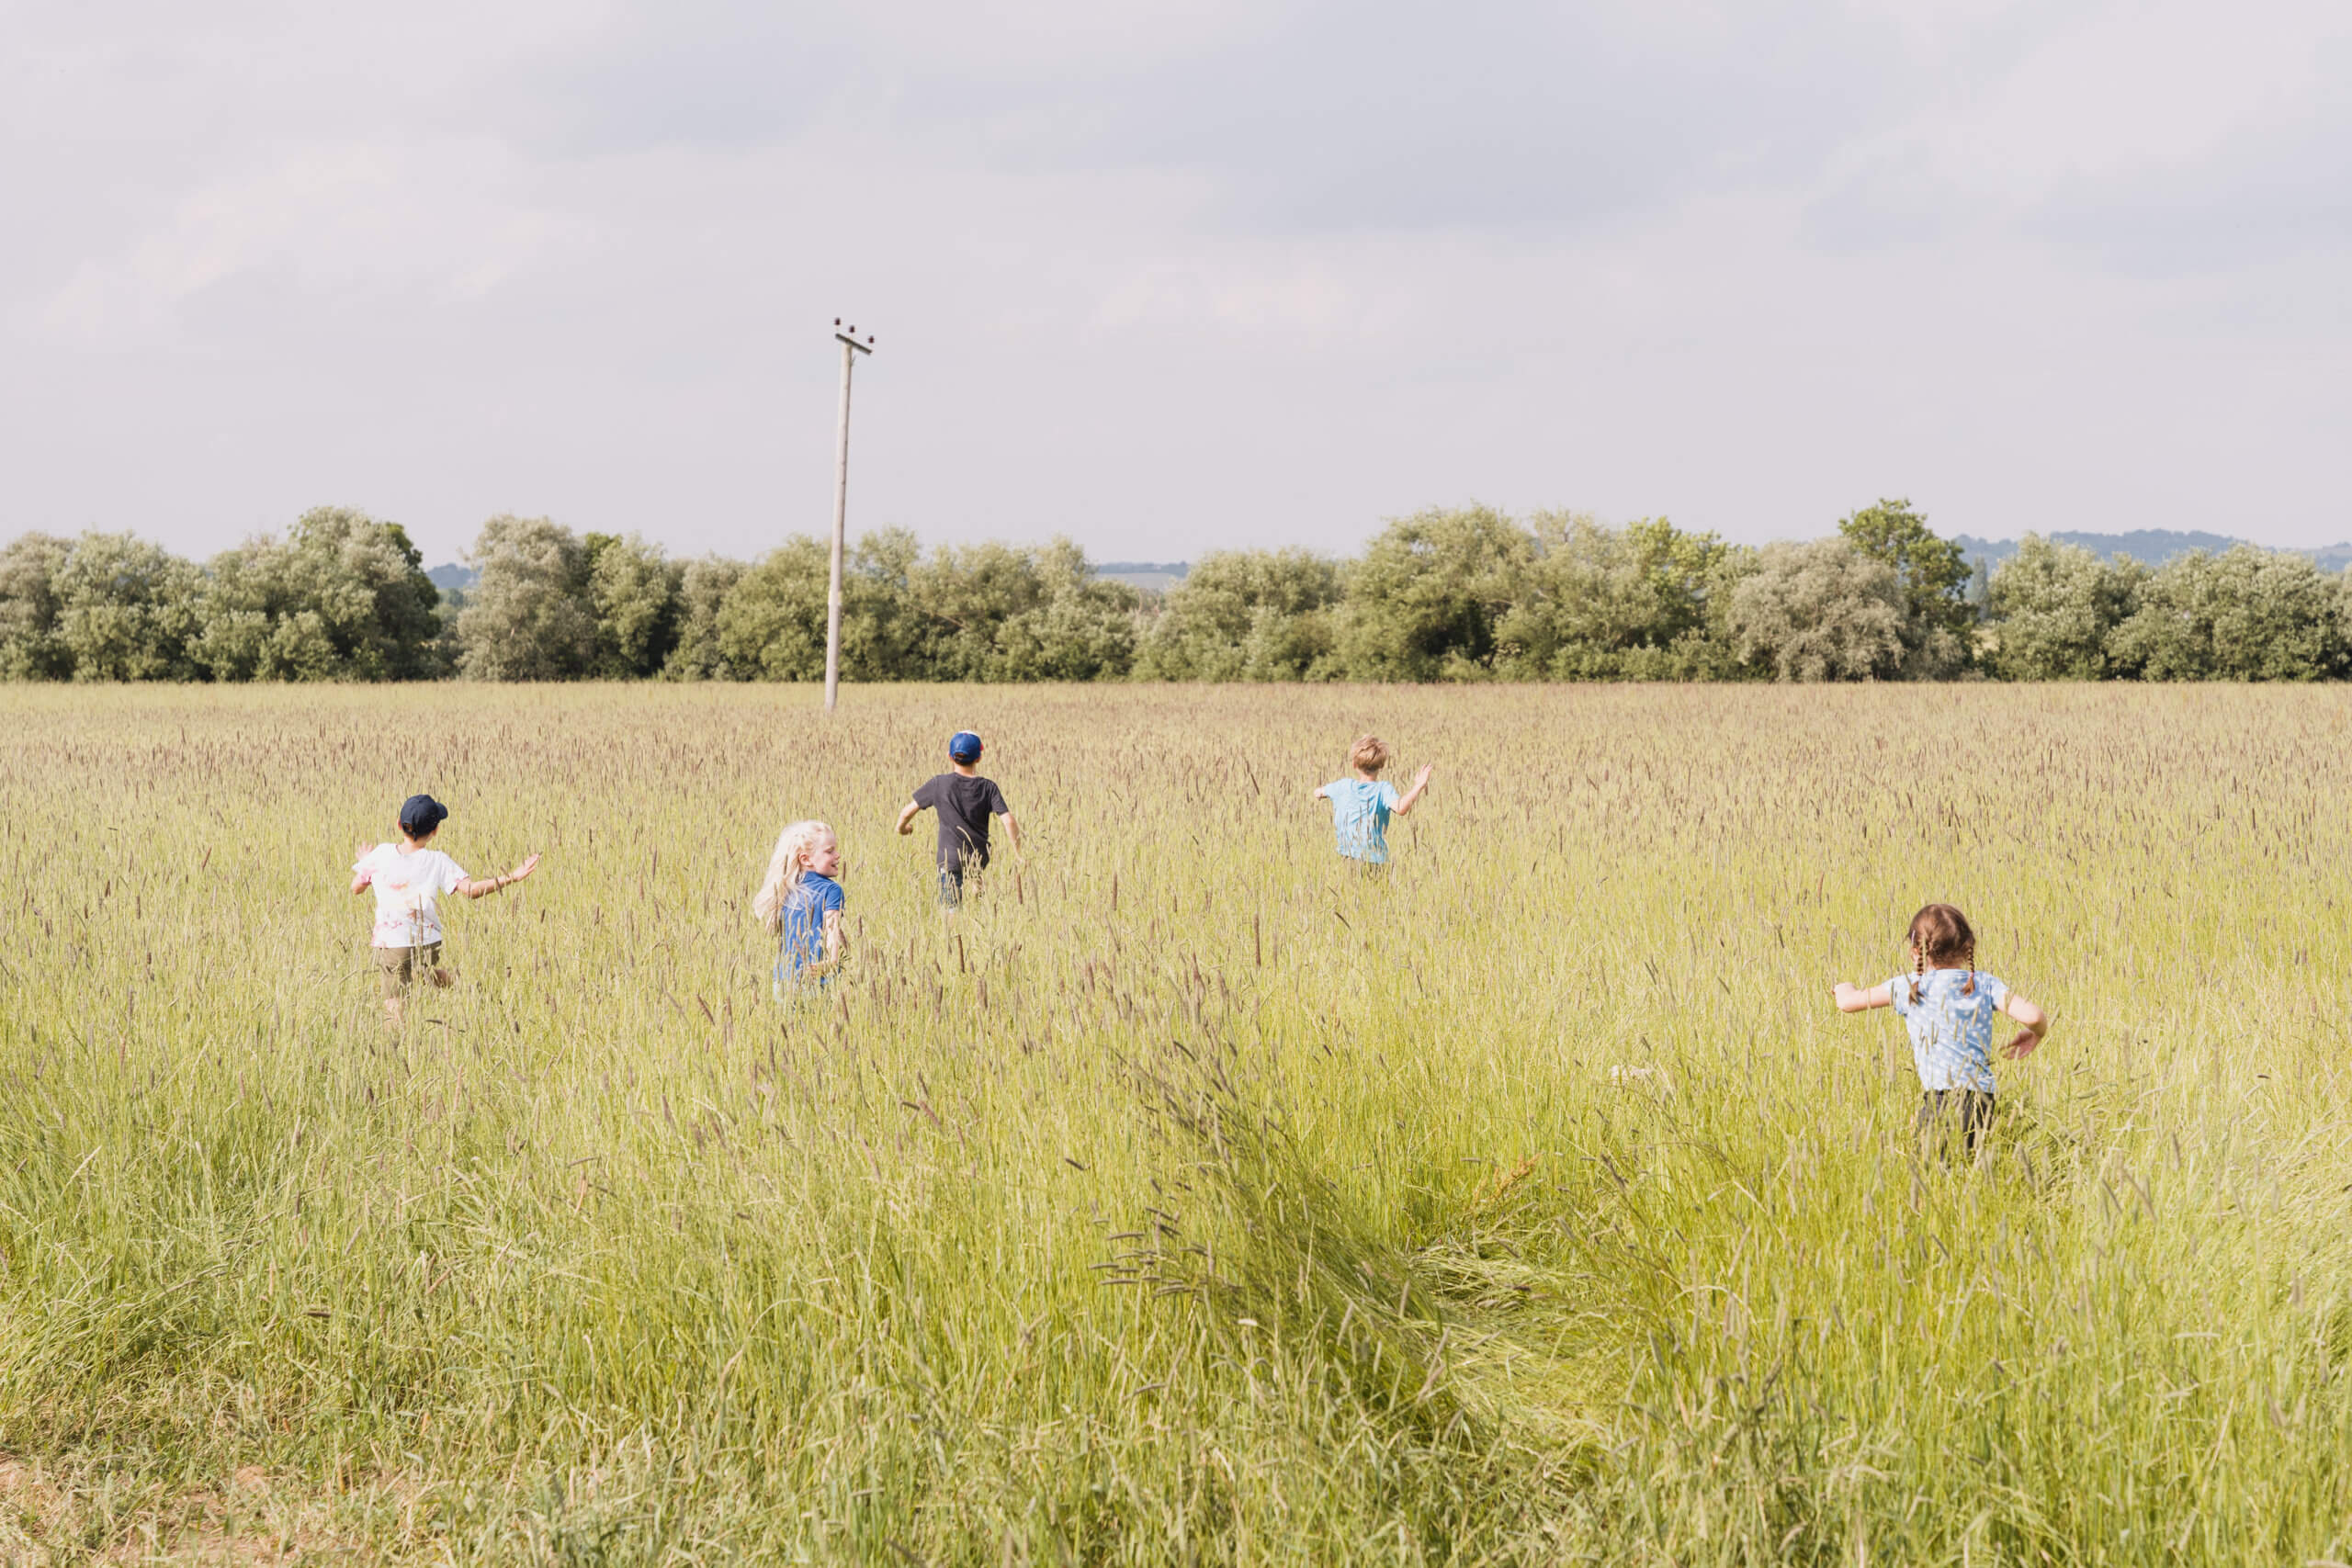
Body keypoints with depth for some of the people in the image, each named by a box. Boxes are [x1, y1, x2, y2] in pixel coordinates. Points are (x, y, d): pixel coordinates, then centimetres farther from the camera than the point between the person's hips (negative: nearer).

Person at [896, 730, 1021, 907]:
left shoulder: (939, 784, -7)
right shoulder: (988, 787, -4)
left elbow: (907, 812, -1)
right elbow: (1009, 822, -11)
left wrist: (901, 827, 21)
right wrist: (1019, 856, -3)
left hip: (950, 860, -2)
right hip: (980, 858, 2)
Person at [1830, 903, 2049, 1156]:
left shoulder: (1910, 987, 3)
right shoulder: (1984, 983, 10)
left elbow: (1847, 1003, 9)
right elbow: (2033, 1016, 0)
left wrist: (1844, 988, 33)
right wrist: (2034, 1035, 24)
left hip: (1941, 1098, -4)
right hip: (1983, 1100, 4)